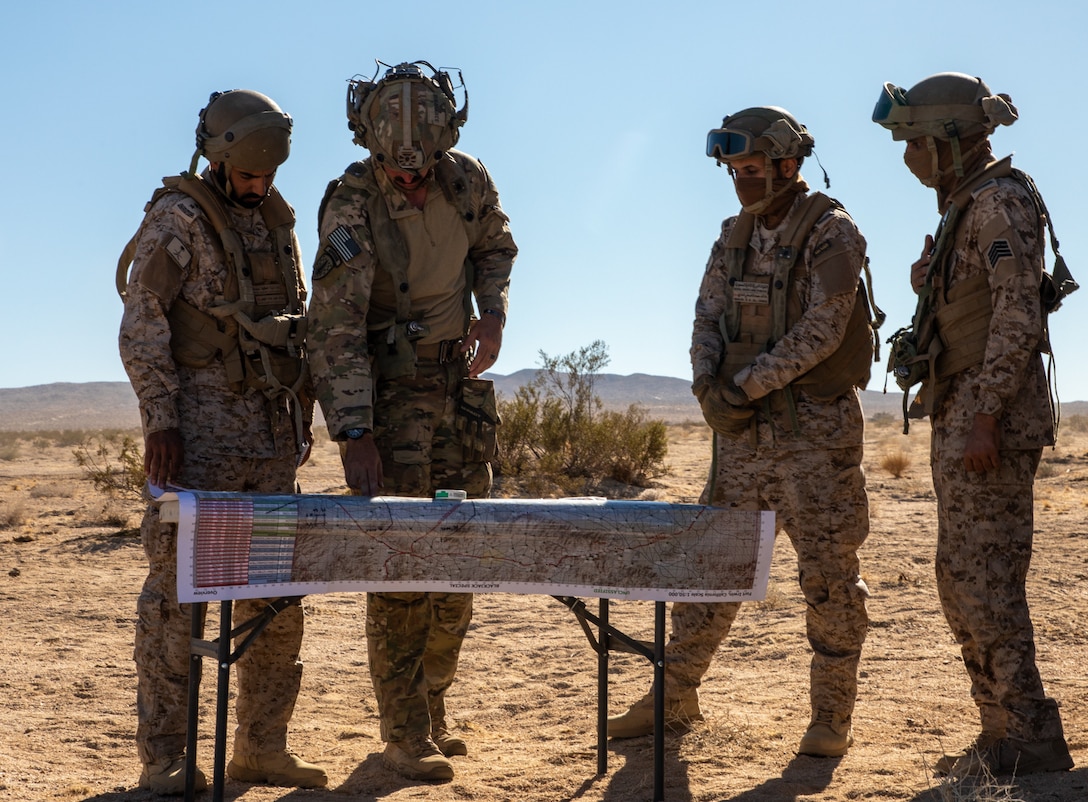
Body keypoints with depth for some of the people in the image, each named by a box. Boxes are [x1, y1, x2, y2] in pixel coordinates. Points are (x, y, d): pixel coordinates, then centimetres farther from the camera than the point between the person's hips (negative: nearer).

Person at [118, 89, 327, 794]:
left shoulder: (276, 221, 16)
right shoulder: (177, 217, -3)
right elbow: (142, 324, -9)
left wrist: (303, 413, 12)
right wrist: (160, 418, -17)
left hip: (271, 433, 7)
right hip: (200, 428, -6)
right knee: (179, 586, -5)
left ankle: (262, 748, 15)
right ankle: (165, 757, 0)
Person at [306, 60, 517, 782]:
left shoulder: (468, 180, -5)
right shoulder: (352, 203, -20)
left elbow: (495, 246, 16)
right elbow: (337, 329, -23)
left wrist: (493, 312, -3)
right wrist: (355, 432, -30)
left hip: (461, 382, 5)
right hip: (389, 389, -5)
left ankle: (433, 705, 22)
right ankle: (405, 734, 1)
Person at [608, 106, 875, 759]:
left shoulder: (831, 234, -9)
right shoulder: (735, 238, 12)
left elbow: (821, 331, -17)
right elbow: (708, 321, 9)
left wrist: (746, 385, -18)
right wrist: (710, 385, -11)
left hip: (815, 427, -6)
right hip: (746, 432, 6)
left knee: (829, 570, -1)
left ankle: (833, 715, 11)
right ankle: (675, 699, 18)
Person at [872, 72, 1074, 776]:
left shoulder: (1001, 200, -12)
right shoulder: (964, 206, 18)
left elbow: (1018, 316, -21)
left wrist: (986, 419, -25)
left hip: (990, 418, -10)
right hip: (958, 415, 10)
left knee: (984, 579, -9)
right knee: (963, 580, 12)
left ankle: (1029, 744, -3)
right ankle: (1004, 736, 19)